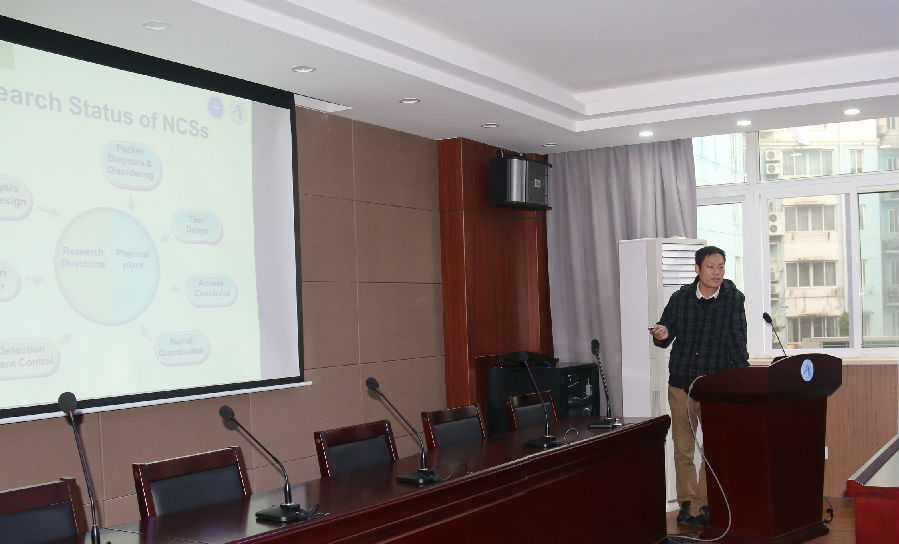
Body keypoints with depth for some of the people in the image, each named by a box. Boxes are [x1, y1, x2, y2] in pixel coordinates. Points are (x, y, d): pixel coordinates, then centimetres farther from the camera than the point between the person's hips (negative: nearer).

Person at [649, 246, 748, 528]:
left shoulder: (734, 299, 1)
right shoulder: (680, 298, 3)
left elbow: (737, 341, -2)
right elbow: (665, 335, 9)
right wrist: (662, 334, -15)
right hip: (681, 383, 1)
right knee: (683, 449, 7)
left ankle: (703, 505, 7)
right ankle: (687, 503, 18)